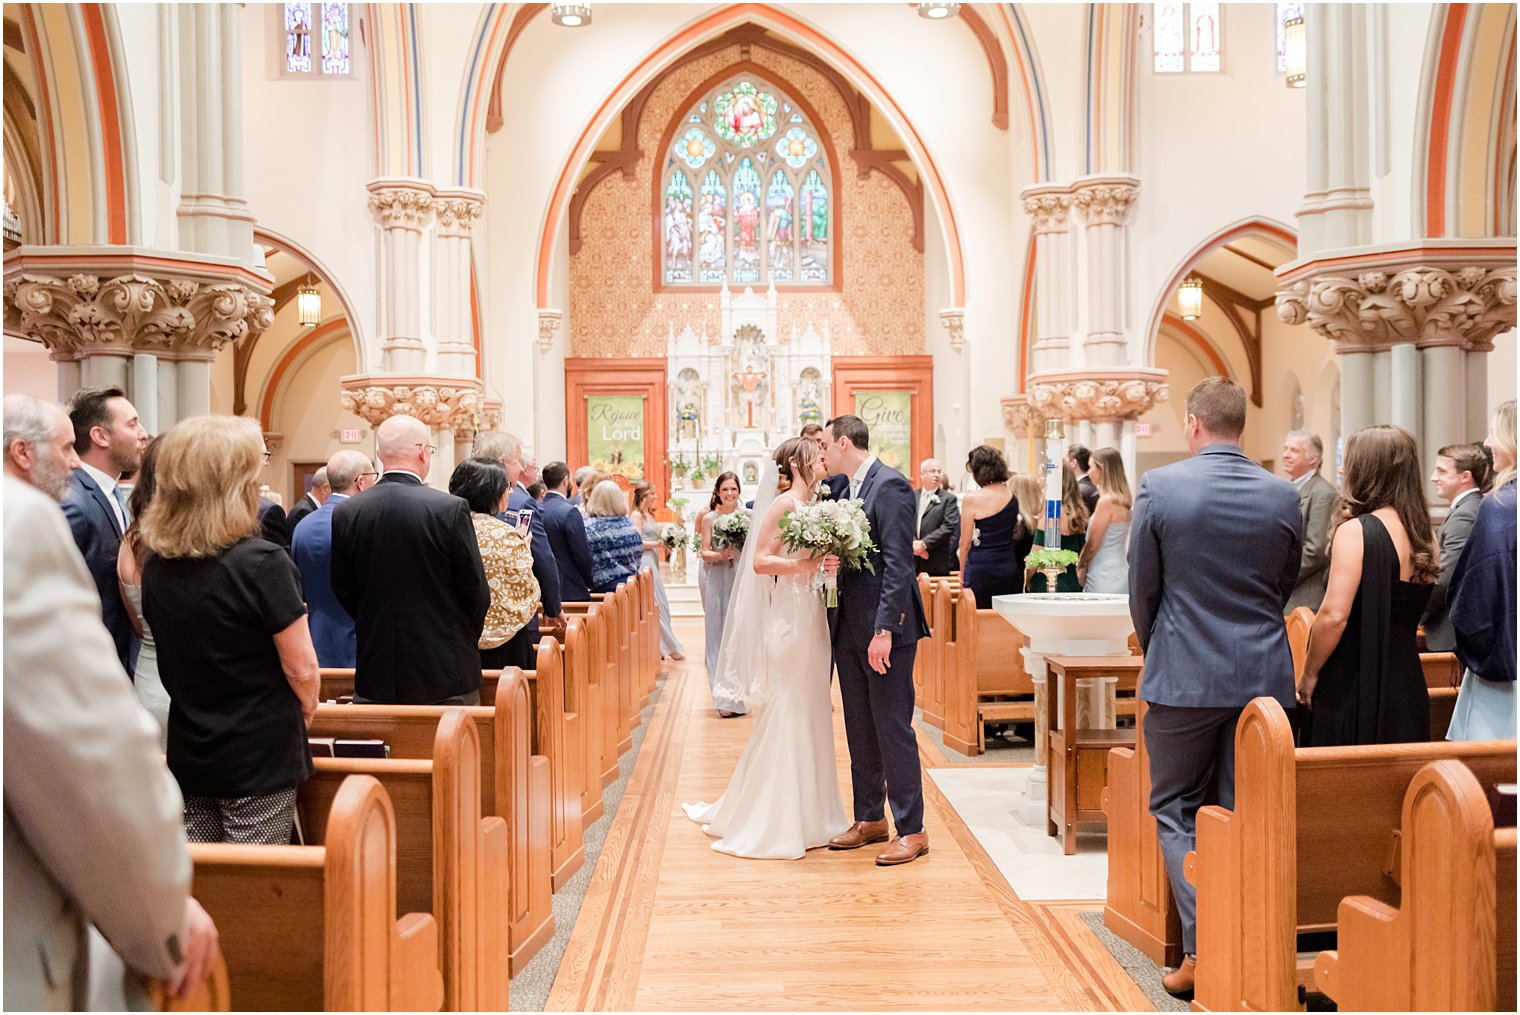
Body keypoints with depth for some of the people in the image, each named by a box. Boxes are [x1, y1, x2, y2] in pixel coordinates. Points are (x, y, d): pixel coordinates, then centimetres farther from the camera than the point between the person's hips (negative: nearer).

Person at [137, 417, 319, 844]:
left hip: (187, 753, 6)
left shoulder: (156, 564, 0)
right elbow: (301, 668, -15)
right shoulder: (261, 562, -19)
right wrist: (305, 712, 5)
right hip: (260, 759, -6)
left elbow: (175, 656, 12)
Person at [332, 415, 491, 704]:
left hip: (375, 676, 4)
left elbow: (343, 591, 5)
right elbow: (476, 593, -8)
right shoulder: (451, 509, -13)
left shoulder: (345, 513, -2)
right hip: (445, 675, -3)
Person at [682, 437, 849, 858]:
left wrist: (829, 565, 0)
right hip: (789, 619, -8)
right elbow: (760, 561, -15)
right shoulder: (783, 503, -9)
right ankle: (773, 823, 8)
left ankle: (806, 814, 21)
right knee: (786, 716, -3)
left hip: (813, 620, 8)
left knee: (811, 714, 11)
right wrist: (808, 563, -23)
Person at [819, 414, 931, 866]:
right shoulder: (847, 488, 13)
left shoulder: (890, 485, -13)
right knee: (859, 730, 15)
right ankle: (870, 819, 27)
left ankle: (912, 831, 8)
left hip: (884, 628, -9)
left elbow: (898, 564, -18)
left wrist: (884, 630, -22)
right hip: (850, 627, 9)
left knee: (893, 728, -3)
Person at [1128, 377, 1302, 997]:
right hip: (1265, 676, 3)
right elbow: (1286, 585, 11)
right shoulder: (1283, 495, -1)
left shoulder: (1158, 487, -11)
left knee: (1175, 811, 10)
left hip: (1184, 675, -3)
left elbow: (1142, 591, -3)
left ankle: (1202, 950, 3)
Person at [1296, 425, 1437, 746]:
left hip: (1353, 687, -7)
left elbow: (1334, 615, -20)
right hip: (1407, 687, 7)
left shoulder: (1355, 531, -15)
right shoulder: (1424, 535, 7)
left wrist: (1308, 674, -9)